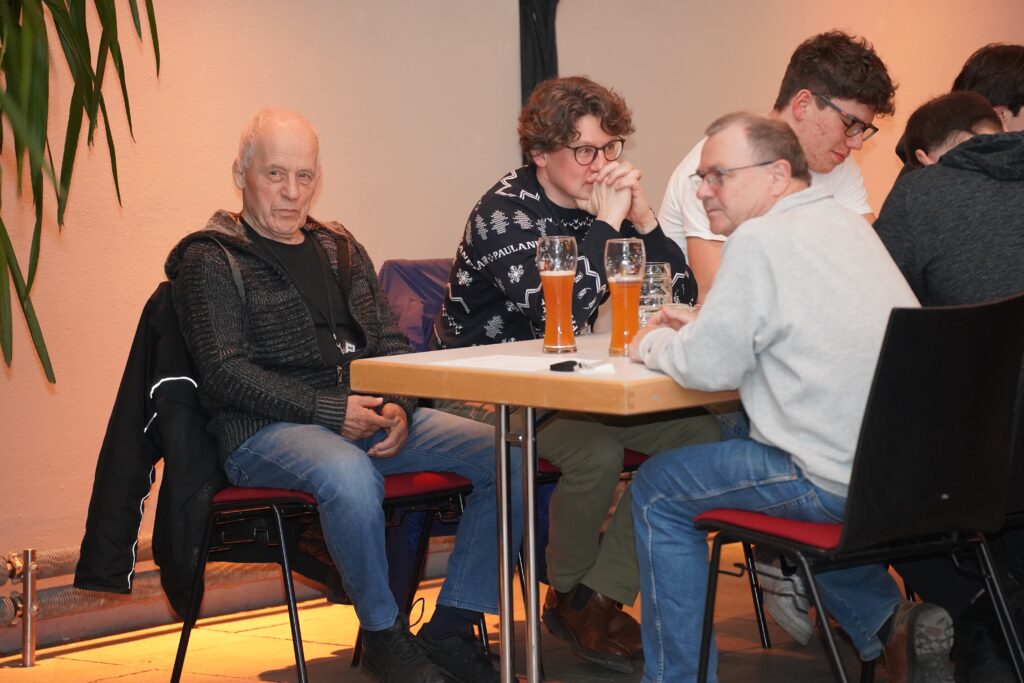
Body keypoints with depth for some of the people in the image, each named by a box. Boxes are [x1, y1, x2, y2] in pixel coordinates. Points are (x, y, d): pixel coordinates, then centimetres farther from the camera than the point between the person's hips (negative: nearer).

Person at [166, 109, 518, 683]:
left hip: (369, 417, 6)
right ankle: (383, 635, -16)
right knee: (350, 474, -40)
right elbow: (226, 373, -9)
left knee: (504, 453, -15)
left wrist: (398, 407, -4)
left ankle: (450, 630, -9)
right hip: (266, 431, -6)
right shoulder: (211, 260, 2)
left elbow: (391, 342, 18)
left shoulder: (339, 248, 21)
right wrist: (331, 410, -17)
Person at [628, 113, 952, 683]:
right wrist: (701, 326, 22)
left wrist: (653, 344, 7)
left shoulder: (761, 240, -13)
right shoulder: (847, 223, 15)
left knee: (658, 491, 8)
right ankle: (887, 621, 18)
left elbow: (708, 367, -13)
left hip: (842, 484, -9)